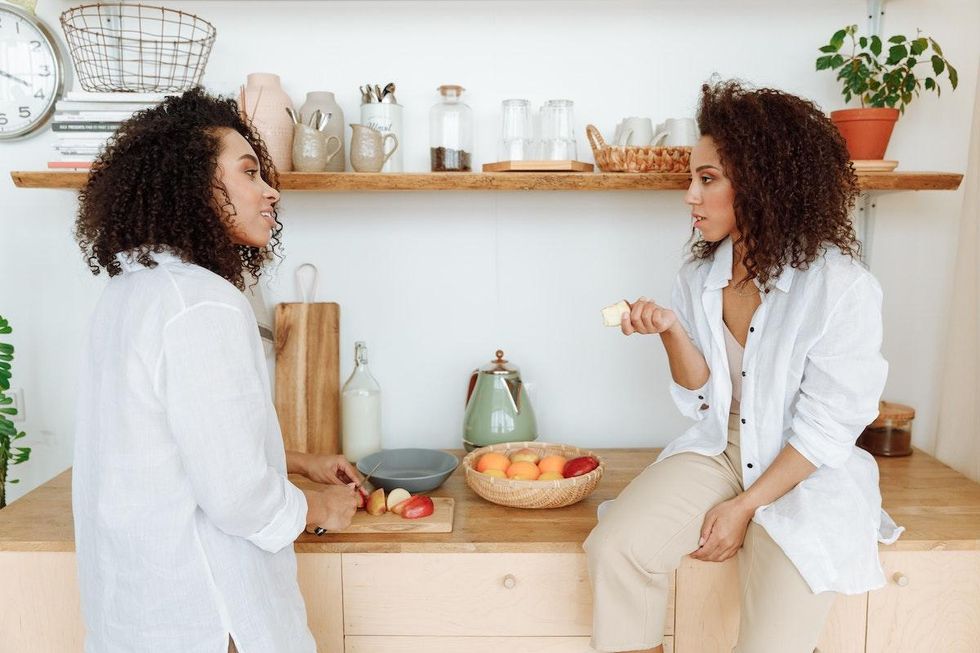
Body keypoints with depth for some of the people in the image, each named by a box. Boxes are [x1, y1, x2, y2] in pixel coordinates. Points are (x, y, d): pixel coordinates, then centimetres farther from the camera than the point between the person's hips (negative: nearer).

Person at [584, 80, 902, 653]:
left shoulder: (841, 287, -15)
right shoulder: (699, 278, 1)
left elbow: (829, 428, -13)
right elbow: (703, 401, 3)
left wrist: (745, 507, -14)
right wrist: (671, 330, -15)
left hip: (810, 475, -4)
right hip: (720, 452, 4)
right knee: (613, 548, -19)